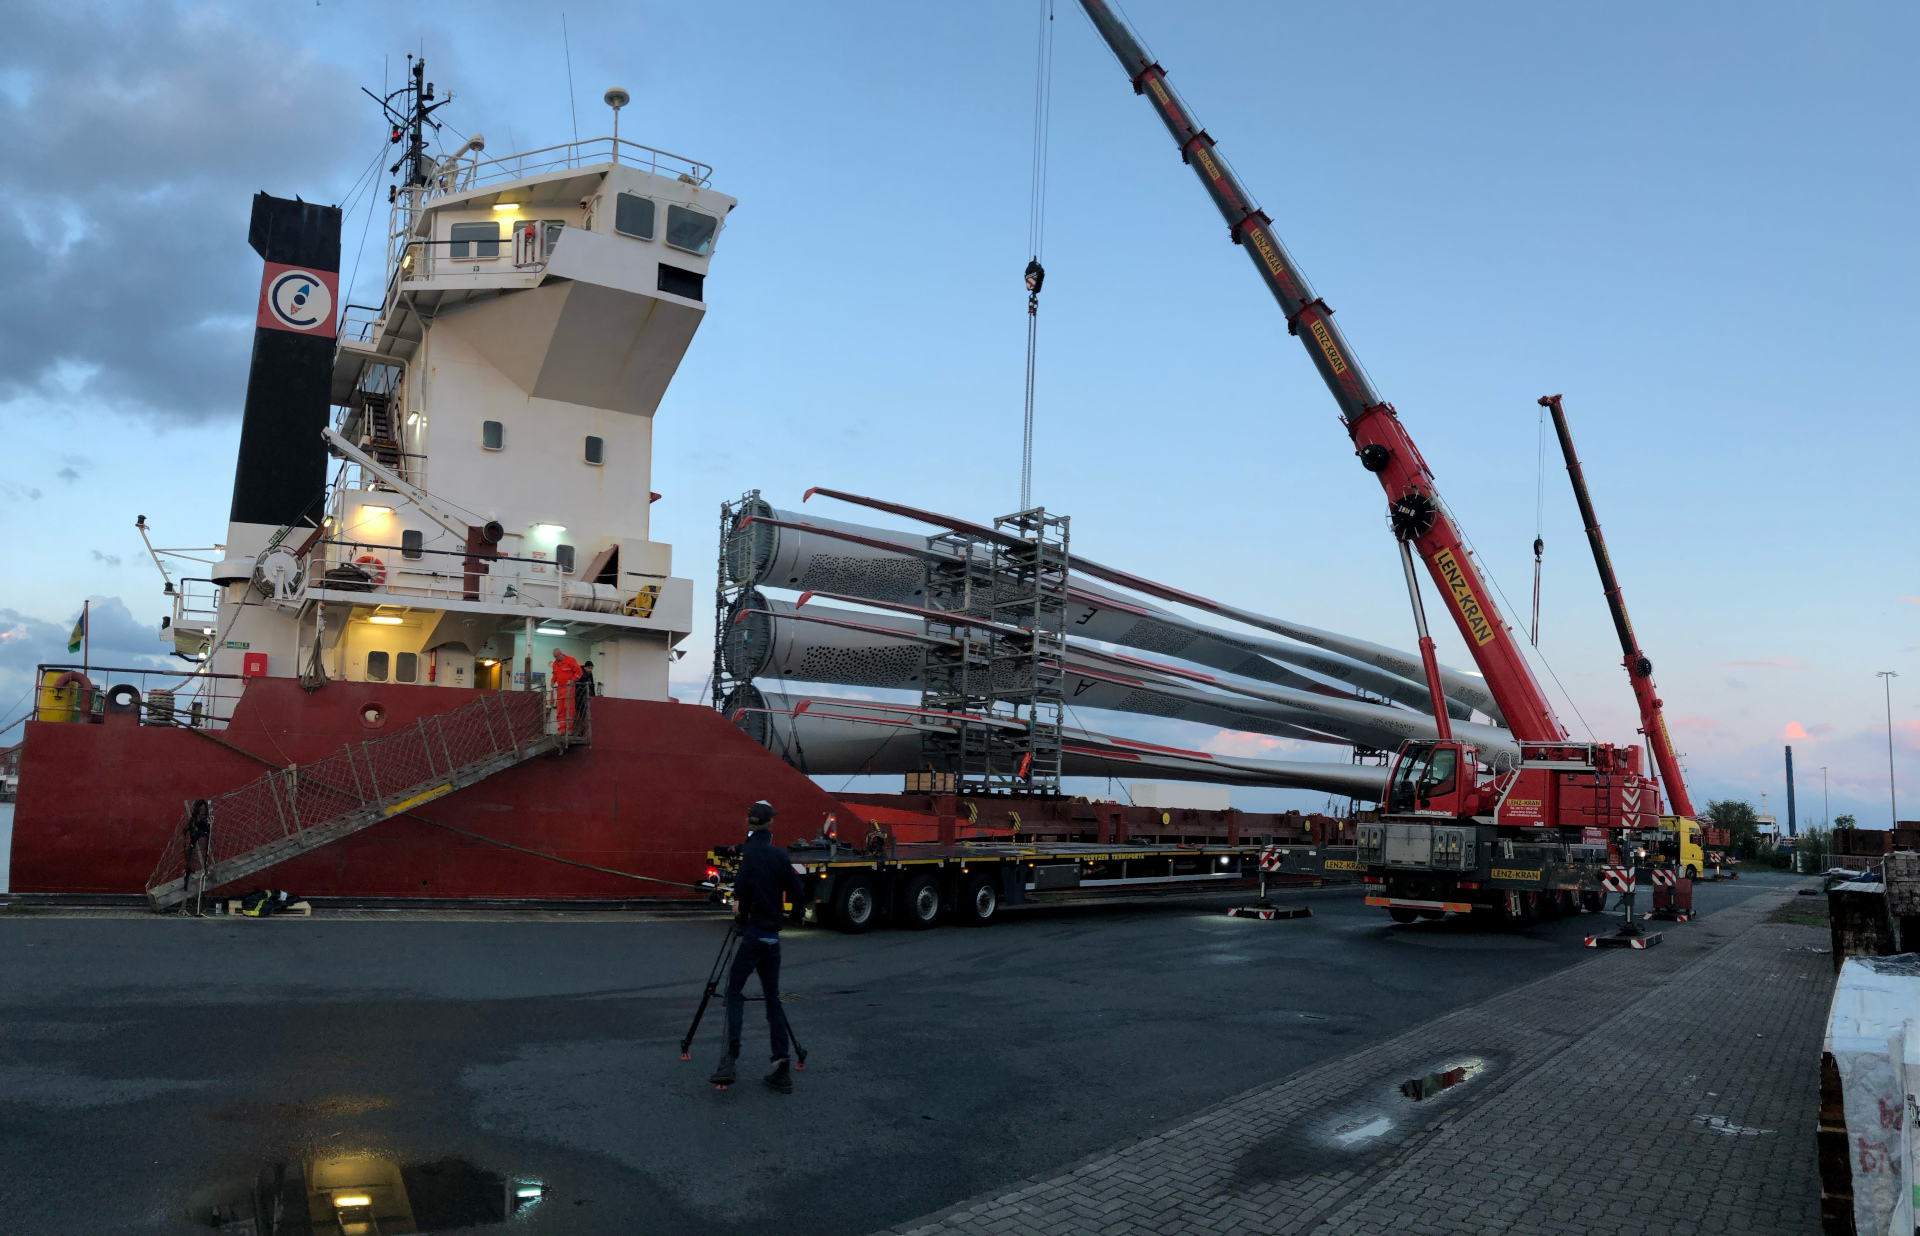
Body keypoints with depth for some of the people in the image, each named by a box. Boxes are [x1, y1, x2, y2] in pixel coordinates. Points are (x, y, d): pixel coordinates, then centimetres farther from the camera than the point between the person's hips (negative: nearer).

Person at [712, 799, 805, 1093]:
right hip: (773, 936, 5)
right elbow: (795, 894, 7)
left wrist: (740, 909, -3)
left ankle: (730, 1057, -13)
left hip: (752, 934, -5)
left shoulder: (750, 851, -8)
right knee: (772, 997, 9)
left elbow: (745, 885, -20)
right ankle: (782, 1068, 6)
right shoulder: (780, 855, 7)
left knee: (734, 991, 1)